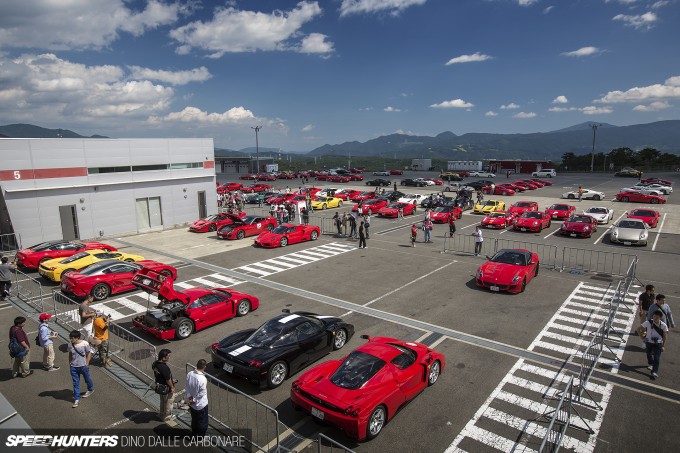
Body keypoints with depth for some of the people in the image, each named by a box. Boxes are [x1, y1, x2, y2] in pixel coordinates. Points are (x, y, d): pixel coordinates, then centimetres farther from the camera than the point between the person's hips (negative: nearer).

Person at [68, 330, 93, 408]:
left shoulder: (85, 344, -20)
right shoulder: (70, 344, -9)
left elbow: (89, 353, -7)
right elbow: (70, 354, 9)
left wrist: (87, 363, -9)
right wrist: (70, 362, 4)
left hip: (83, 366, -2)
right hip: (74, 367, 2)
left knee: (87, 379, 19)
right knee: (75, 383, 6)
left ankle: (91, 389, 47)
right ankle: (77, 399, 15)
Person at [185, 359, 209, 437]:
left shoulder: (189, 374, -14)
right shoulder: (203, 379, -33)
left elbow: (187, 387, -3)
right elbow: (202, 394, -24)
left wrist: (189, 397, -2)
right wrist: (194, 400, -10)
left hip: (191, 403, 6)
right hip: (201, 404, -6)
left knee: (194, 419, 29)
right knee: (203, 422, 17)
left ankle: (194, 434, 48)